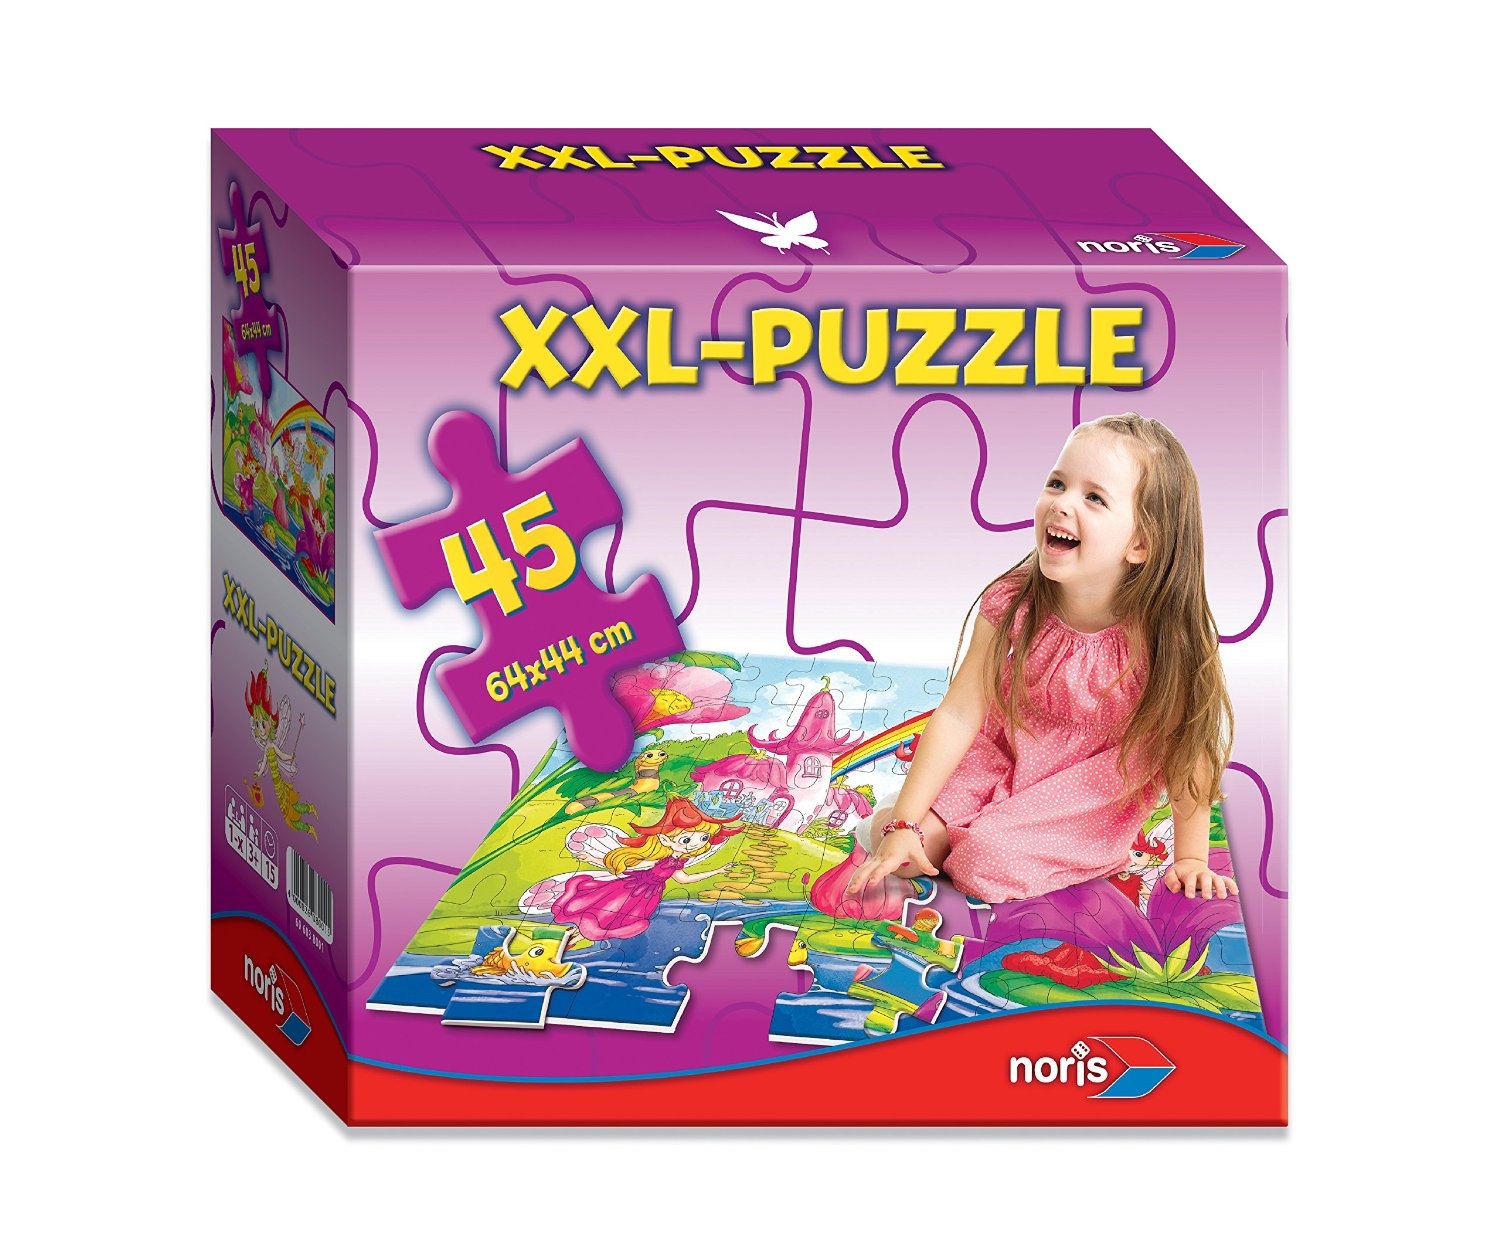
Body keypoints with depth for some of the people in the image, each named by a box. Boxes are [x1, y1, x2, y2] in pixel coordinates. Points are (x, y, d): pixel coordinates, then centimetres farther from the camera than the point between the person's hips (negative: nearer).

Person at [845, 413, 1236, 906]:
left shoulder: (1166, 637, -28)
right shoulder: (1014, 604, -20)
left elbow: (1187, 748, -15)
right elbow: (958, 715, -16)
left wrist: (1190, 857, -9)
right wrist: (904, 825, -20)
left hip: (1094, 792, -3)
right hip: (1002, 758, 3)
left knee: (989, 860, -25)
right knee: (887, 838, -12)